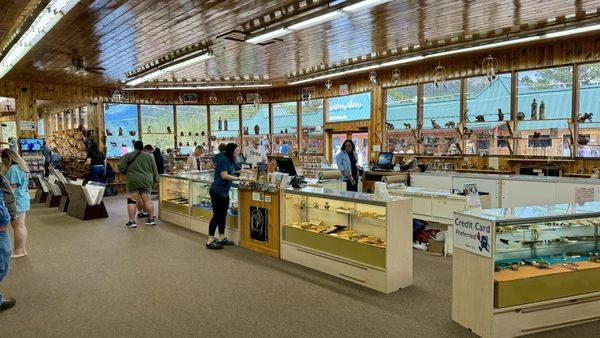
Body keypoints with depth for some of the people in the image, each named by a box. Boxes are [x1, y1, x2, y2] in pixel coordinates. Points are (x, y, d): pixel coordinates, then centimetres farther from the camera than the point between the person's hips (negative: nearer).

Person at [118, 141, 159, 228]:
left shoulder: (127, 156, -1)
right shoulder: (149, 156, 5)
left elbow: (121, 168, -4)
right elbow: (154, 170, 8)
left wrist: (128, 171, 14)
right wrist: (155, 180, 17)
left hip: (133, 181, -2)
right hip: (146, 181, 2)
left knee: (132, 201, 3)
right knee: (147, 200, 9)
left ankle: (132, 221, 3)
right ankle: (151, 219, 15)